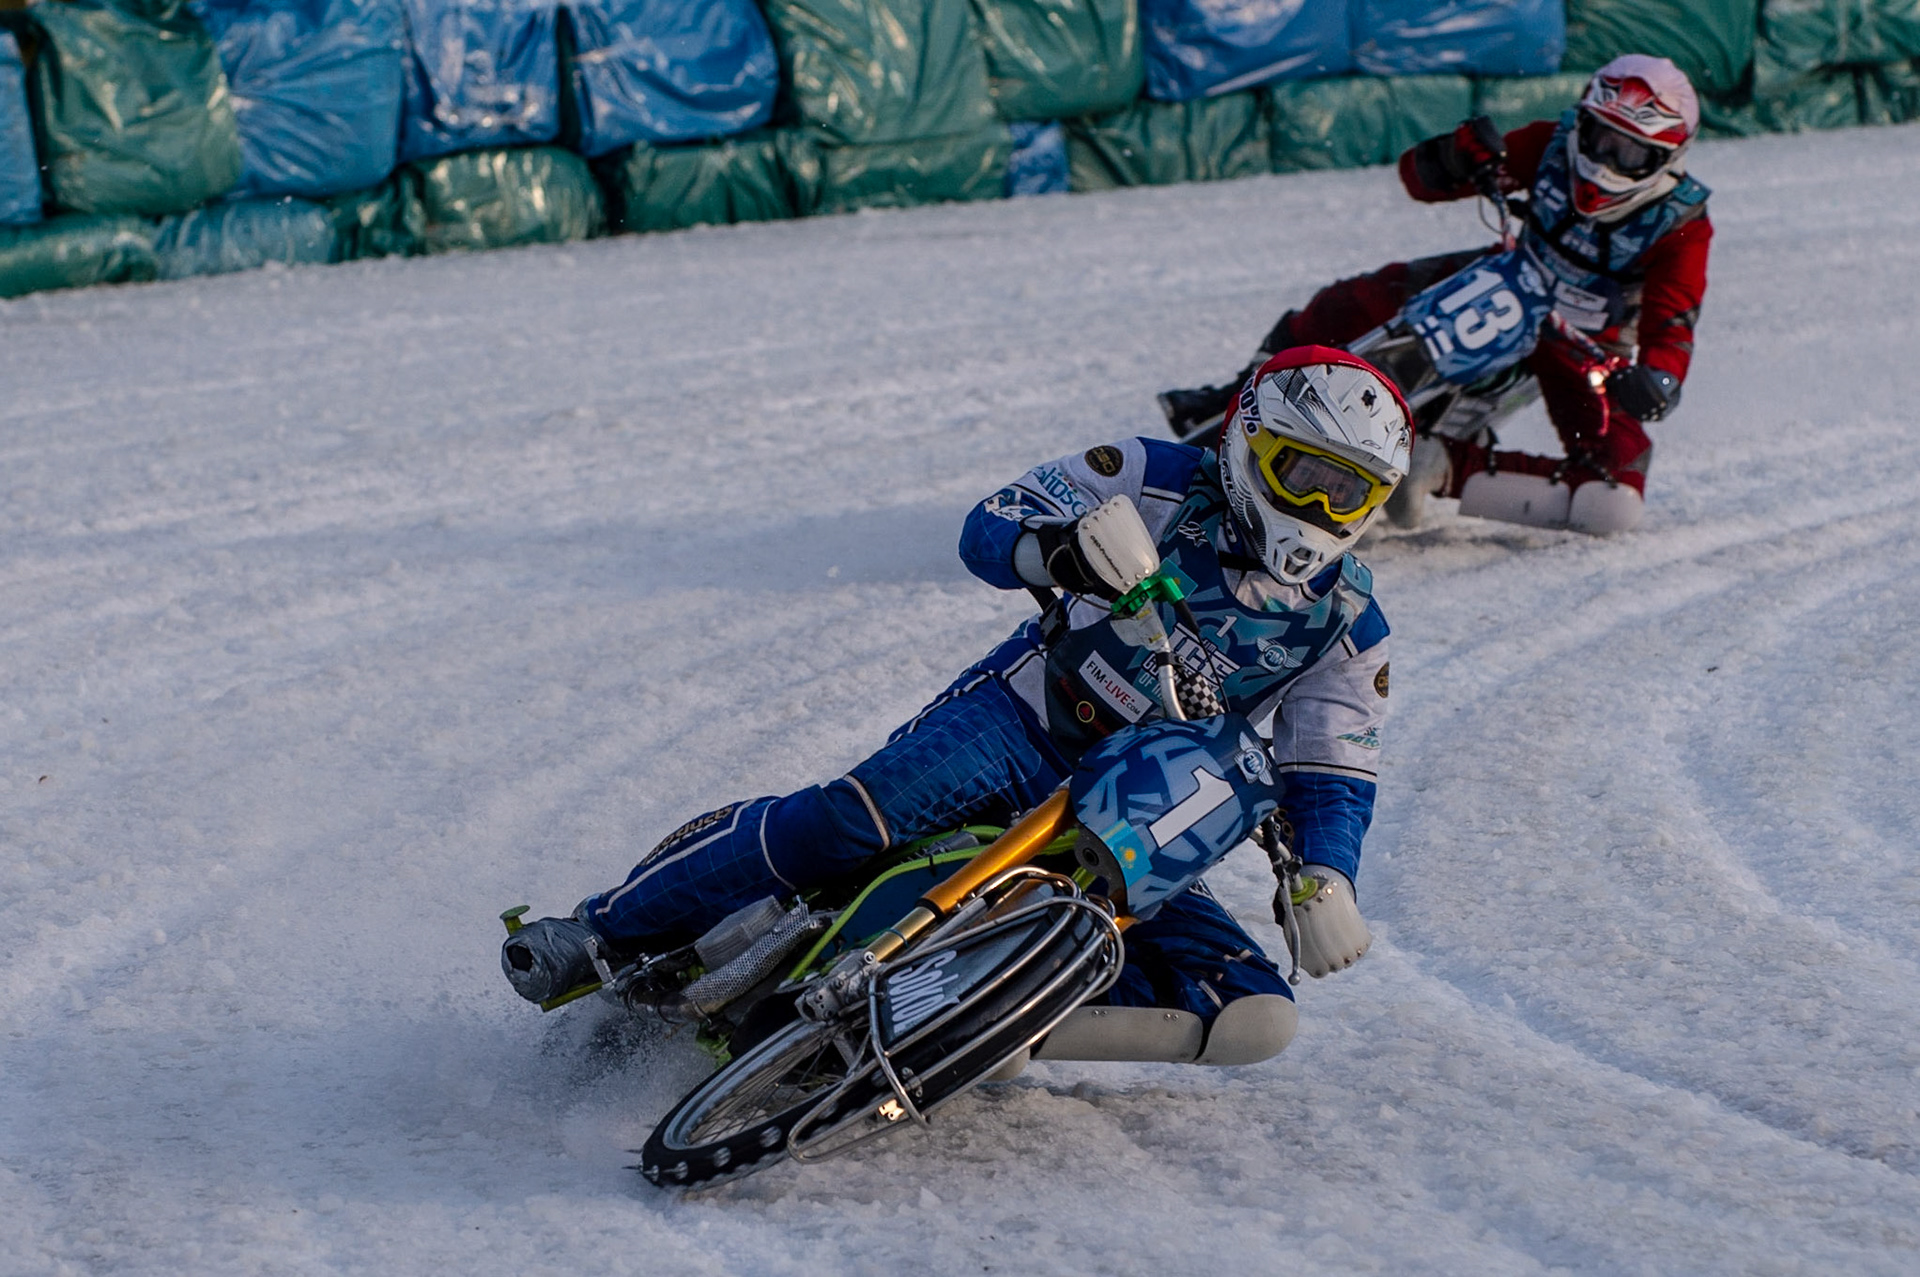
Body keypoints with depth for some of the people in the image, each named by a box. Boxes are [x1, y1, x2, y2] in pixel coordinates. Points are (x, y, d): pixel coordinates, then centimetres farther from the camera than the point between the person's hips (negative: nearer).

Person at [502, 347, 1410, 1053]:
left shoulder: (1346, 628, 6)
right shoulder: (1165, 484, -2)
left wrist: (1326, 883, -13)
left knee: (1251, 1011, -17)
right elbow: (987, 531, -4)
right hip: (1021, 720, -3)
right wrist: (1060, 546, -29)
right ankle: (605, 930, -18)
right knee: (848, 819, -31)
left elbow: (1332, 776, 8)